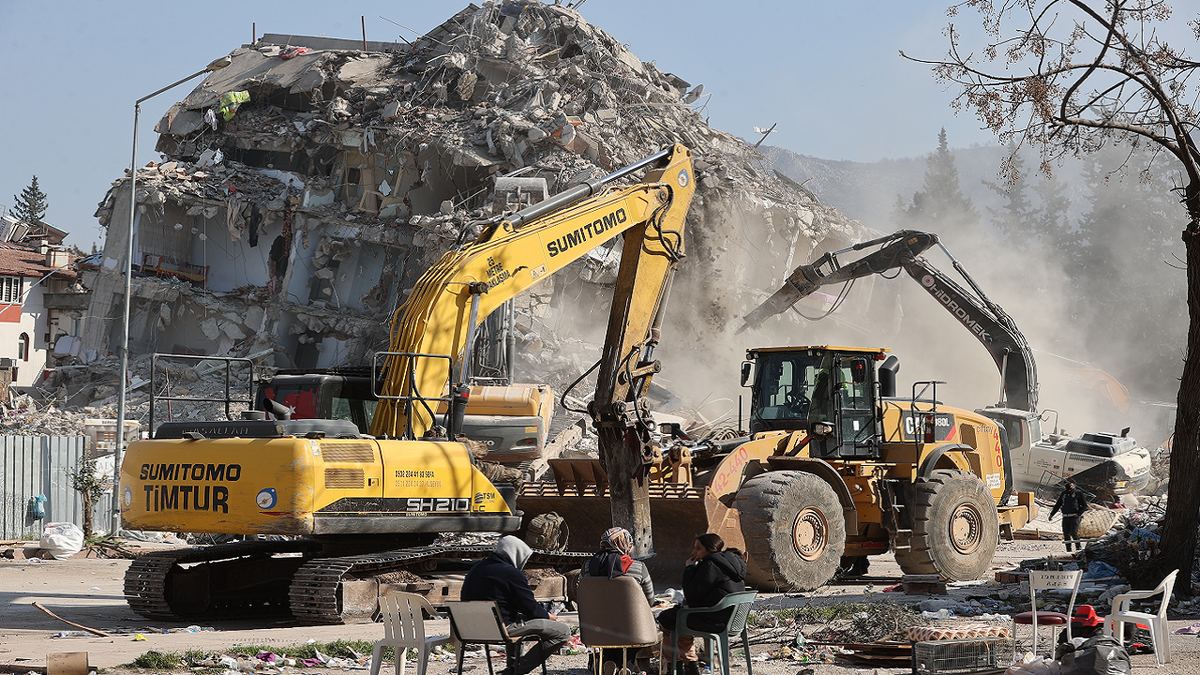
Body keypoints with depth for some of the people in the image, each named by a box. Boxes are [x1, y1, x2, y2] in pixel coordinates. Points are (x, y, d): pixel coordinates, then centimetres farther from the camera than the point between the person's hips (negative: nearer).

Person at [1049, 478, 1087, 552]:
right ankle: (1068, 551, 7)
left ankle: (1079, 547, 4)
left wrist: (1079, 513, -10)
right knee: (1066, 535, 2)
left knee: (1074, 533, -15)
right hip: (1065, 517, 5)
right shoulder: (1064, 493, 17)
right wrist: (1052, 514, 17)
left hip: (1074, 517, -5)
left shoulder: (1078, 493, 2)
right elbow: (1058, 505, 23)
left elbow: (1084, 505, 2)